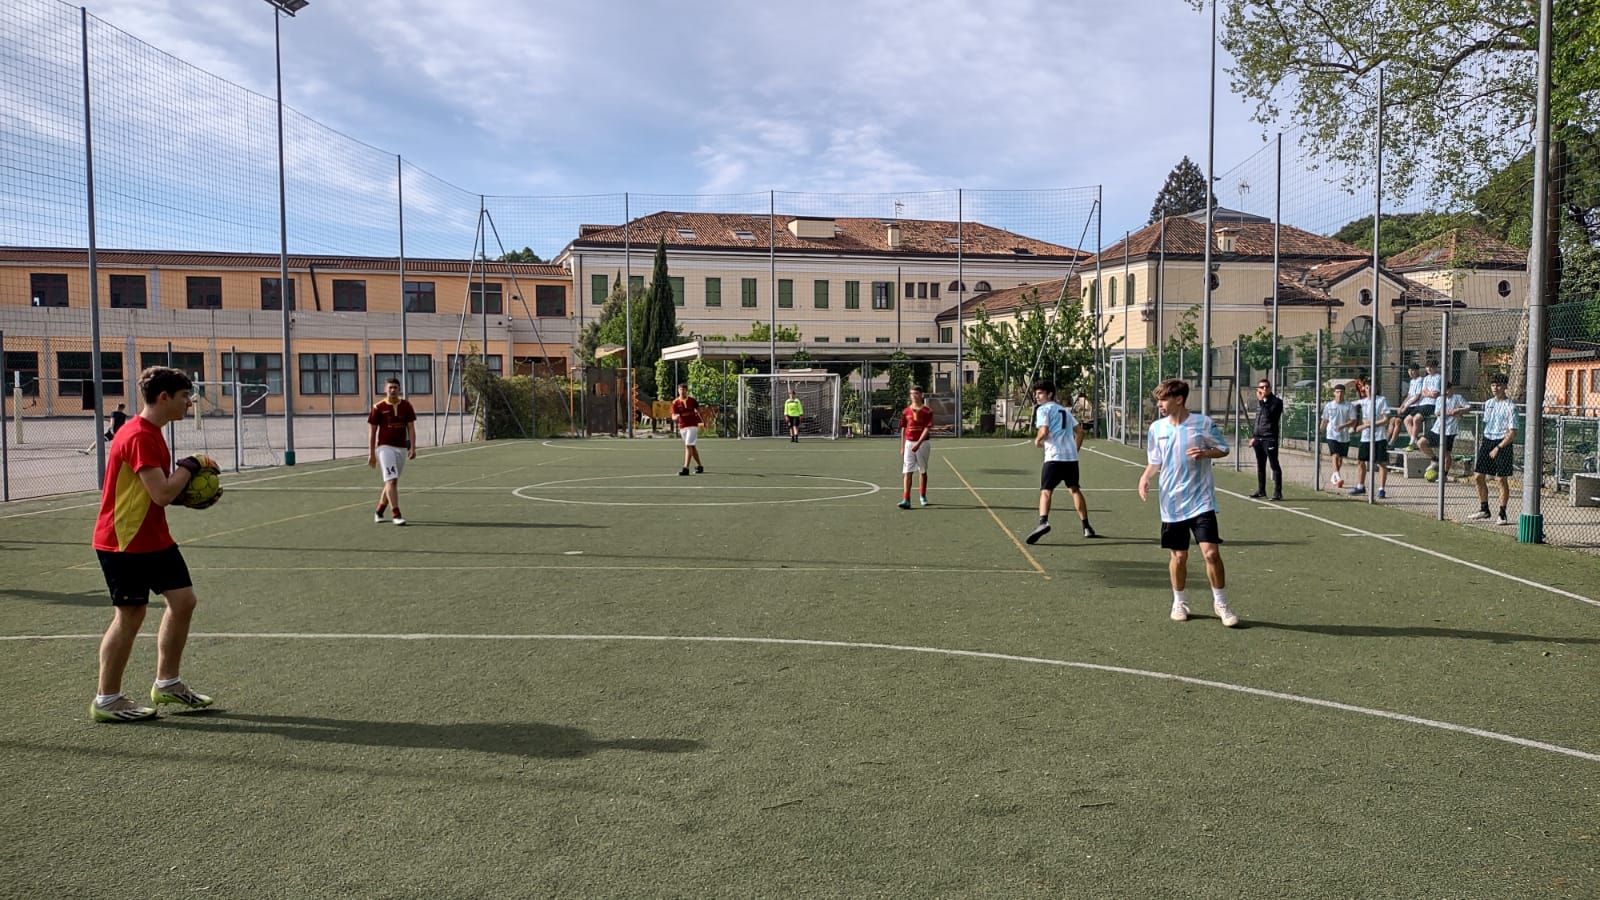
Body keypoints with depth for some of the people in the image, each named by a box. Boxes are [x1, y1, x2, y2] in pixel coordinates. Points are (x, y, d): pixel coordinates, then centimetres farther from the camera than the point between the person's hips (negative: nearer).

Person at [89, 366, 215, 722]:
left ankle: (167, 683, 21)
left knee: (183, 600, 8)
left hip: (154, 539, 10)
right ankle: (106, 701, 13)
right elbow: (162, 494, -27)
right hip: (123, 543, -10)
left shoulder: (151, 433, 11)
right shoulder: (139, 437, -21)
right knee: (130, 615, -2)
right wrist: (189, 465, -12)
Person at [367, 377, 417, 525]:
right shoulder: (378, 407, -3)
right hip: (385, 447, -4)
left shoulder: (406, 405, 5)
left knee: (392, 482, 12)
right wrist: (371, 454, -2)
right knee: (391, 481, -15)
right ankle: (396, 515, -14)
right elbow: (372, 431, 1)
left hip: (402, 448, 4)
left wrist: (413, 448, -6)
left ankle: (379, 512, 28)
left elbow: (411, 428, 5)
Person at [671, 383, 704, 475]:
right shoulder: (675, 402, -2)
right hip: (682, 427, 3)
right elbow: (673, 416, -11)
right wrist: (675, 417, -30)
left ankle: (686, 468, -22)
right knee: (692, 447, 15)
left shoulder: (692, 400, -2)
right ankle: (699, 466, 29)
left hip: (692, 426, -3)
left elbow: (698, 409, 17)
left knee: (688, 446, -15)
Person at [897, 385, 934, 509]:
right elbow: (903, 430, 12)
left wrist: (918, 443, -21)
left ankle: (923, 496, 29)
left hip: (922, 443, -2)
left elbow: (927, 428, -12)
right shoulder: (906, 411, 6)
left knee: (923, 471, 12)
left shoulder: (927, 410, -4)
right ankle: (906, 500, -14)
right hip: (909, 443, 2)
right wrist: (902, 447, 9)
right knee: (907, 472, -8)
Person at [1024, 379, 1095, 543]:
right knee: (1074, 489, 19)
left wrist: (1037, 440, 5)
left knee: (1046, 491, -10)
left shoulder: (1043, 409, 1)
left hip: (1054, 457, -7)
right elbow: (1080, 431, 21)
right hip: (1071, 456, 7)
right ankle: (1086, 527, 22)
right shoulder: (1064, 410, 23)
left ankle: (1043, 522, -33)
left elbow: (1044, 431, -14)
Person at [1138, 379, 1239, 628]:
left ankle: (1220, 603, 9)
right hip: (1172, 503, 3)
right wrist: (1145, 477, -4)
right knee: (1179, 555, 8)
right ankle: (1179, 602, 28)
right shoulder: (1157, 428, 3)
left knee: (1211, 552, -9)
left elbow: (1223, 449, 4)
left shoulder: (1203, 423, -6)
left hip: (1201, 501, -3)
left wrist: (1205, 453, -16)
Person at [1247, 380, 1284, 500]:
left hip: (1270, 438, -7)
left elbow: (1269, 415, -22)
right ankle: (1261, 491, 21)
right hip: (1258, 438, 7)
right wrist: (1254, 436, 23)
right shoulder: (1259, 401, 15)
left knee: (1274, 465, -7)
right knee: (1260, 465, 13)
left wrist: (1262, 401, -20)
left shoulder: (1276, 401, -6)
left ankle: (1278, 492, -6)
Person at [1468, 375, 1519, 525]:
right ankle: (1484, 510, 18)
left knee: (1502, 479, -1)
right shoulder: (1487, 403, 10)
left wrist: (1498, 448, -17)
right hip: (1487, 441, 6)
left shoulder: (1510, 406, -9)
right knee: (1478, 476, 5)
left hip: (1503, 444, -6)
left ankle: (1502, 514, 7)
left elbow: (1513, 433, -13)